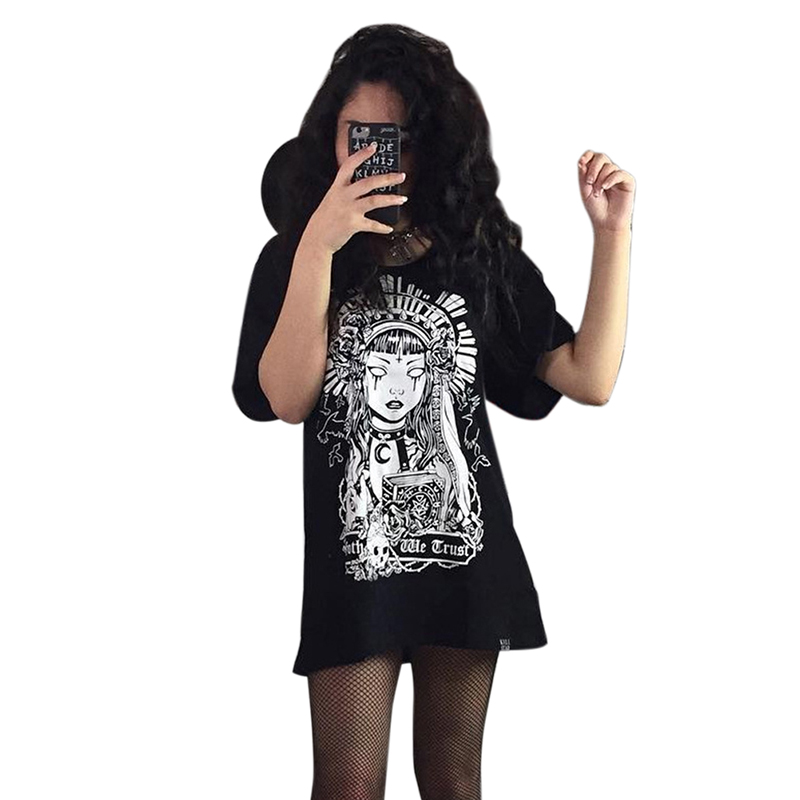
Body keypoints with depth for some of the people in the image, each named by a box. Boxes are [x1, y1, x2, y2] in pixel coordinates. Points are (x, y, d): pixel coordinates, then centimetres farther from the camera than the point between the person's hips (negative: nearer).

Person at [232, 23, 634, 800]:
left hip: (468, 552, 2)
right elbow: (286, 399, -17)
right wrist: (316, 248, -26)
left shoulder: (480, 253, 2)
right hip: (352, 563, -2)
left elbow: (590, 379, -2)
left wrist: (612, 234, -7)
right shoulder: (292, 257, -1)